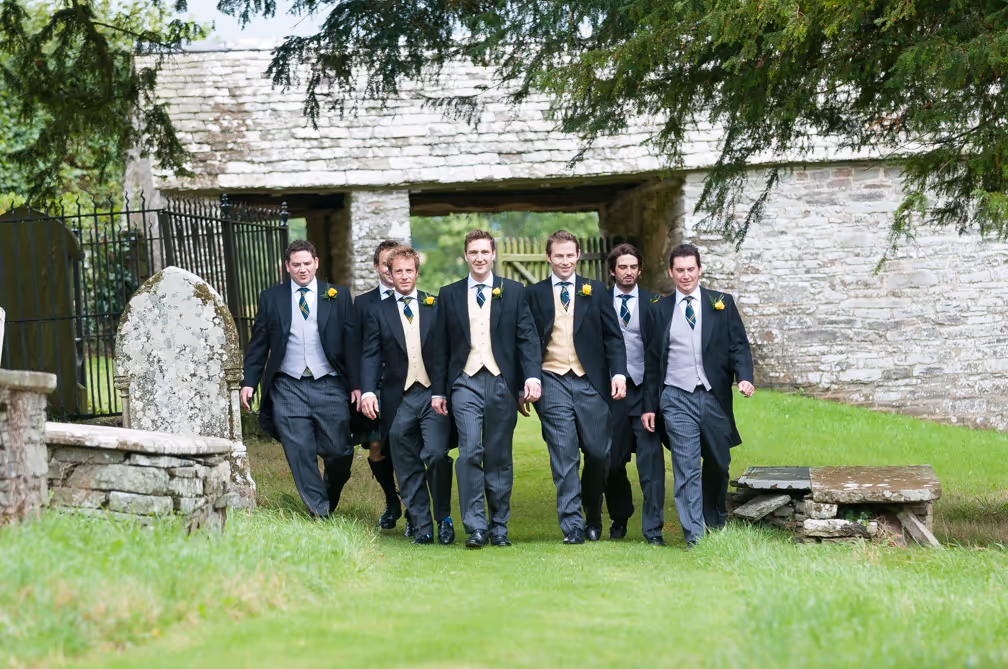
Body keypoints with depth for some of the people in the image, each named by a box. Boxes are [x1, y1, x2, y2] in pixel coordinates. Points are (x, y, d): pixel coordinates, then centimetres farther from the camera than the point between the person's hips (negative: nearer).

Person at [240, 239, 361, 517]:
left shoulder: (338, 296, 7)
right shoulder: (271, 298, 9)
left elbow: (352, 342, 5)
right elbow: (258, 344, 9)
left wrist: (356, 385, -2)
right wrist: (249, 382, 1)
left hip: (329, 387, 0)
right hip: (288, 388, 0)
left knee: (340, 453, 0)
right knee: (300, 455, -4)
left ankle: (329, 500, 27)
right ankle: (319, 513, 4)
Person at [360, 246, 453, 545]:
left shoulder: (436, 306, 10)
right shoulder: (378, 313, 10)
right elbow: (370, 356, 4)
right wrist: (368, 391, -11)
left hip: (434, 394, -2)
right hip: (399, 399, 2)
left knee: (436, 454, -17)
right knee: (408, 469, 4)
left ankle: (444, 519, -1)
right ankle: (422, 527, 12)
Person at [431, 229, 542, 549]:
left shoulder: (513, 292, 9)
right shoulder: (449, 295, 11)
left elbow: (527, 337, 2)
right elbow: (442, 346, 11)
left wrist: (532, 376, -12)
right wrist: (439, 390, 7)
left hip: (502, 382, 0)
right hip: (465, 382, 0)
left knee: (500, 457, 4)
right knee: (470, 451, -14)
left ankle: (499, 528, 13)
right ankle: (475, 528, -12)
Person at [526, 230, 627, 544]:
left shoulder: (595, 291, 10)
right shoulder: (535, 294, 8)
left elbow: (613, 336, 7)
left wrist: (619, 373, -6)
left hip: (590, 382, 1)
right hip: (553, 383, -1)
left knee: (598, 452, 0)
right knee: (564, 456, -6)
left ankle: (593, 517, 22)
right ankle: (572, 526, -2)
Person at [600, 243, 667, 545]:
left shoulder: (653, 302, 5)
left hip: (645, 389, -1)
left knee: (651, 460, -7)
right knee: (612, 461, 9)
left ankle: (653, 529, -2)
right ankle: (619, 518, 30)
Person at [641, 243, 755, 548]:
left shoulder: (721, 304, 7)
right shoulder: (660, 310, 8)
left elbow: (738, 345, 4)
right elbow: (653, 361, 10)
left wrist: (744, 376, -15)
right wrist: (649, 405, 7)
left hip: (714, 397, 1)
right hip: (677, 399, -1)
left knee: (718, 464, 11)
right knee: (687, 468, -8)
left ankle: (717, 526, 32)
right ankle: (694, 536, -8)